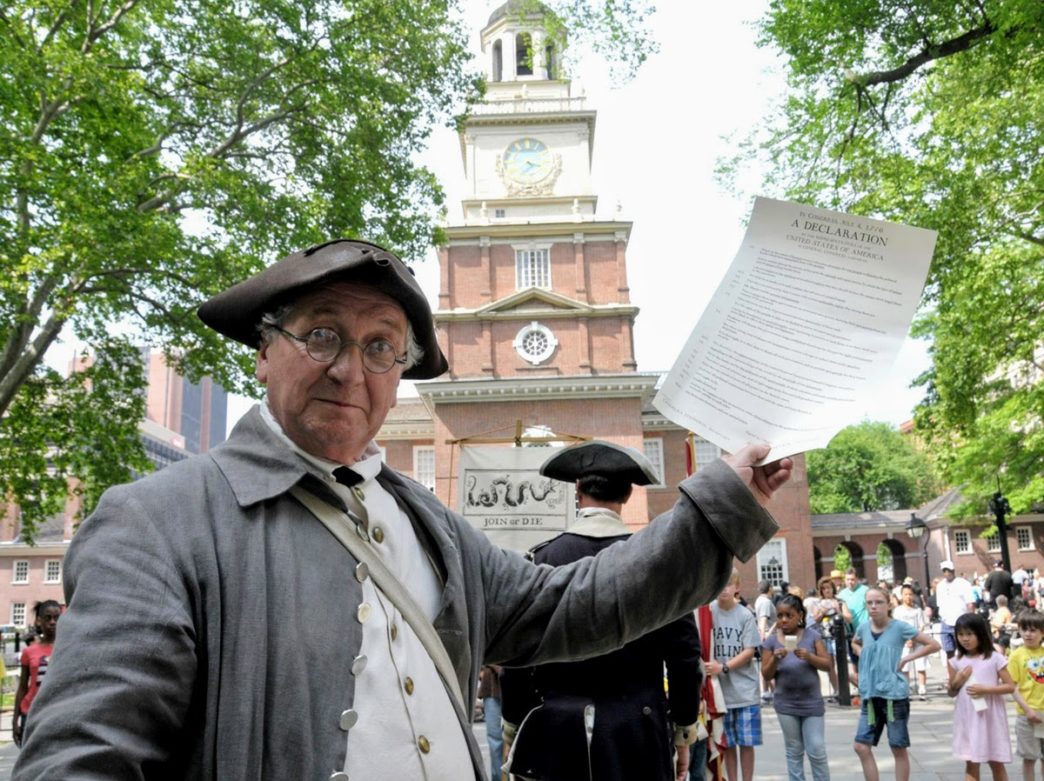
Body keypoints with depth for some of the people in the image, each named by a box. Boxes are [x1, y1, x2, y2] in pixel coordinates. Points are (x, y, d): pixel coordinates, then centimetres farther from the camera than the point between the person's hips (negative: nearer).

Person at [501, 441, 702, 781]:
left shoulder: (543, 559, -4)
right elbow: (684, 653, -3)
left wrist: (515, 728, 9)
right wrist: (683, 733, 8)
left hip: (557, 729, 0)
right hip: (638, 731, 0)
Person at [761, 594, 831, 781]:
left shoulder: (812, 635, -4)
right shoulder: (771, 641, -3)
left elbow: (827, 664, -5)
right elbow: (767, 675, -2)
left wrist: (809, 657, -23)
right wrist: (775, 659, -21)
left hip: (811, 703, -1)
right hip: (786, 705, 1)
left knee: (817, 751, 1)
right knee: (794, 752, 9)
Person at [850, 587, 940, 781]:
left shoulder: (899, 627, -10)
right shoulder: (863, 628, 3)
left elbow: (933, 645, -7)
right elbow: (855, 643, 27)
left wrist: (906, 659, -10)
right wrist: (865, 657, 8)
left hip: (894, 695, -4)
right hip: (870, 696, 4)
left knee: (898, 749, 7)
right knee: (861, 746, 1)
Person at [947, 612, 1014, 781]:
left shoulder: (995, 658, -5)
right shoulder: (957, 661, 3)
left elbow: (1010, 686, -6)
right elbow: (951, 693, 10)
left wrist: (985, 689, -17)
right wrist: (957, 682, -10)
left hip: (990, 717, -2)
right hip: (967, 719, 2)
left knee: (996, 762, 10)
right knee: (971, 763, 5)